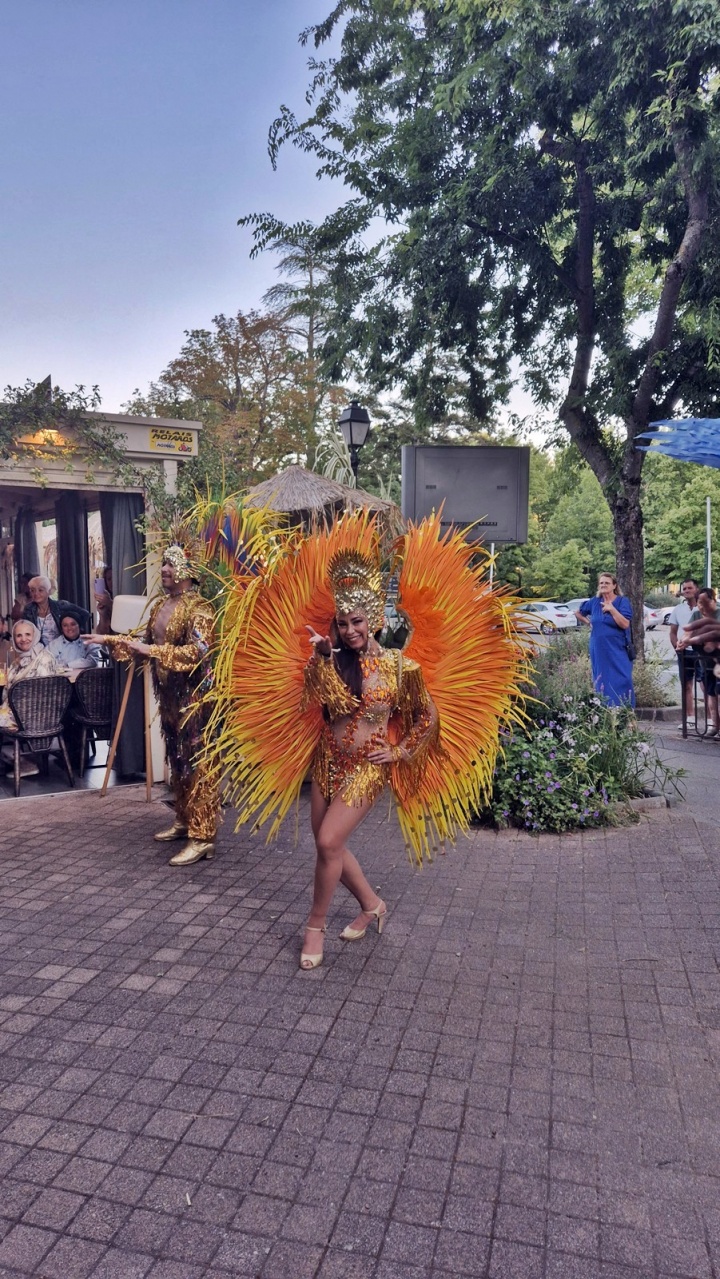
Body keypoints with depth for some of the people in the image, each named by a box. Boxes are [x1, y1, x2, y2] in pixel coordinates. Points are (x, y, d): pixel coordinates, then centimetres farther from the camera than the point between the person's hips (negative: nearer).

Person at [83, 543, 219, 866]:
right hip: (168, 693, 9)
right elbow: (147, 642, 22)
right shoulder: (160, 605, 12)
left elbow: (198, 651, -25)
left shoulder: (198, 606, -14)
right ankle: (184, 821, 29)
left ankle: (202, 836, -4)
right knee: (176, 758, 15)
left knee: (196, 760, -8)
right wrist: (108, 640, 17)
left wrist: (151, 651, -27)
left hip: (193, 693, -9)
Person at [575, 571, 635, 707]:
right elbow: (578, 613, 24)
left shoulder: (622, 601, -5)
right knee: (601, 682, 8)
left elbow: (625, 624, -17)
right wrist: (589, 623, 11)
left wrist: (612, 609, -21)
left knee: (621, 682, -6)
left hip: (617, 651, -4)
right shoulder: (594, 601, 6)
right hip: (599, 650, 4)